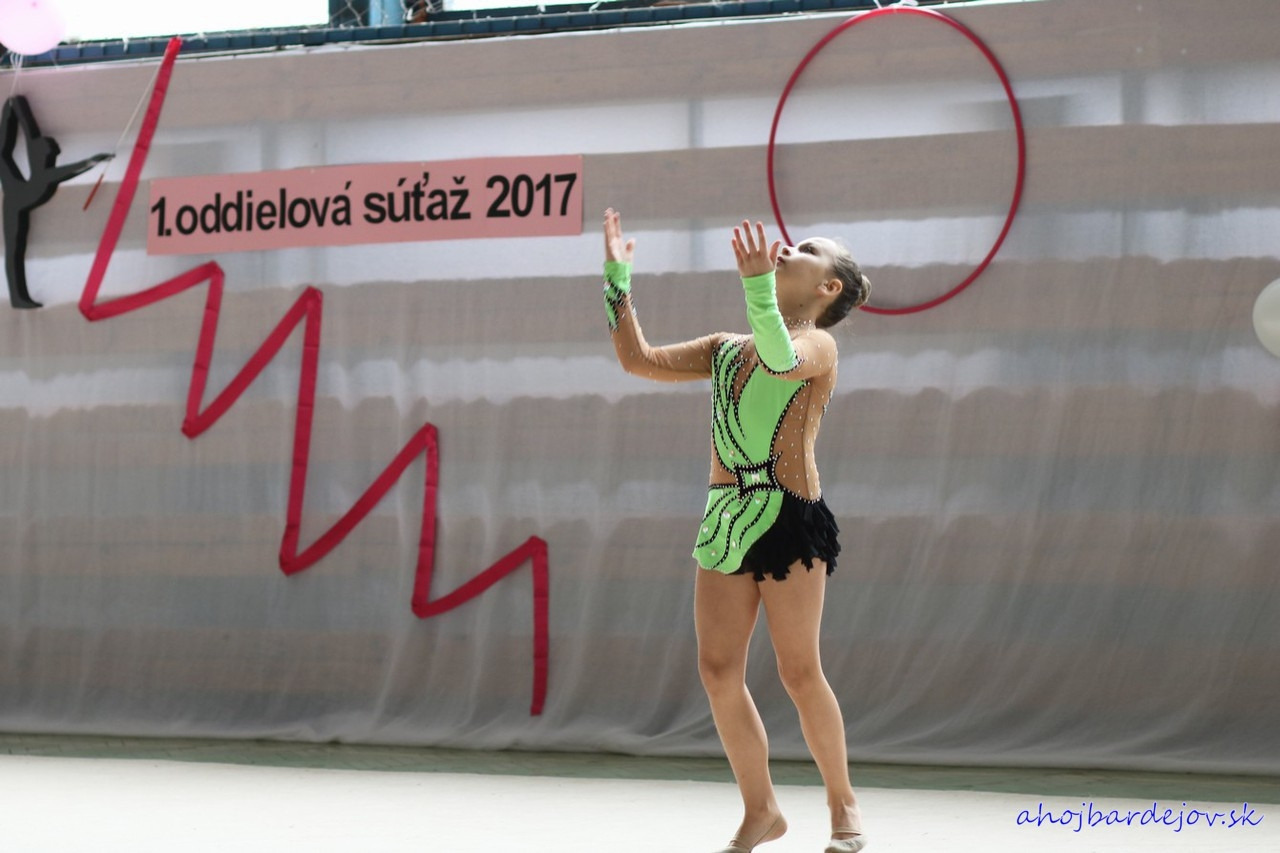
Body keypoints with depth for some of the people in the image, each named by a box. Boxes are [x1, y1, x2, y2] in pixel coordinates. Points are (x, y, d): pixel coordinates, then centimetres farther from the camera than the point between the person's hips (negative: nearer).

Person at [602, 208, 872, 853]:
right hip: (725, 517, 6)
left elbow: (783, 360, -24)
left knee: (799, 673, -4)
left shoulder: (818, 345, 0)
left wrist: (757, 287, -37)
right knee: (718, 672, 1)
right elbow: (639, 359, 16)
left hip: (789, 517, -6)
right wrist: (618, 280, 10)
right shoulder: (727, 349, 19)